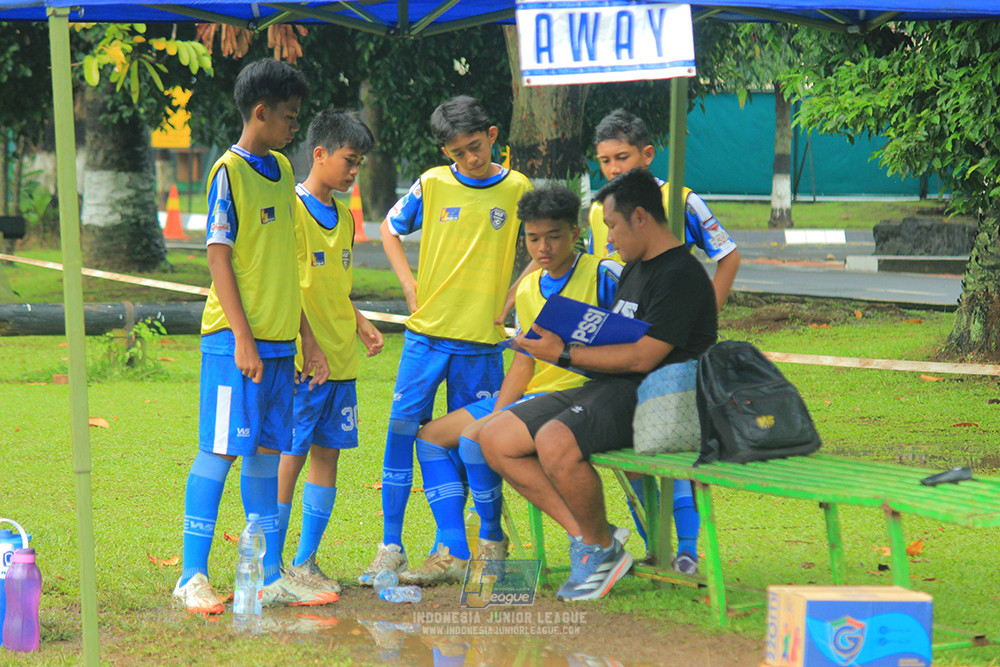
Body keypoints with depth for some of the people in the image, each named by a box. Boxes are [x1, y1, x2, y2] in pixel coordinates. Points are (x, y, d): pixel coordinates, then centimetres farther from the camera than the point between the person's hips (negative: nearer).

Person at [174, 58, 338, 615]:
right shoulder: (230, 172, -8)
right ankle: (194, 576, -2)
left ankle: (271, 576, 12)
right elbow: (219, 257, -12)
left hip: (280, 339, 7)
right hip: (236, 339, -7)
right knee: (221, 450, -6)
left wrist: (307, 337, 18)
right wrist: (242, 338, -18)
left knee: (267, 451, 9)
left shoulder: (282, 171, 15)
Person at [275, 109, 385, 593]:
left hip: (341, 357, 8)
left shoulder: (344, 216, 16)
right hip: (301, 359, -8)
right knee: (291, 456, -5)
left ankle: (306, 562, 14)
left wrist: (361, 324, 11)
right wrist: (303, 343, -19)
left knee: (327, 453, 8)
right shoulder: (290, 209, -8)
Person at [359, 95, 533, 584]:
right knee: (402, 429, -6)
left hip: (482, 339, 0)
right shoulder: (431, 185, 2)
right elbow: (390, 228, 17)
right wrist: (409, 284, 6)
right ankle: (391, 548, -1)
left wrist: (512, 299, 3)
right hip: (427, 331, 0)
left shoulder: (517, 190, 1)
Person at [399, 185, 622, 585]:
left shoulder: (602, 276, -8)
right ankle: (453, 555, 0)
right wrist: (496, 413, 0)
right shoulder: (528, 290, 14)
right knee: (431, 437, 6)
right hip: (529, 396, 9)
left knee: (474, 438, -28)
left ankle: (492, 541, -6)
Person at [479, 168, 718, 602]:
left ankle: (603, 549, -14)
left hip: (648, 396, -10)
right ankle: (584, 534, -5)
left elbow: (643, 357, -19)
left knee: (555, 443, -36)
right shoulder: (634, 270, 22)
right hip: (606, 388, 11)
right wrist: (562, 340, 9)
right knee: (496, 441, -3)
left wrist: (565, 354, -16)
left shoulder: (681, 276, -11)